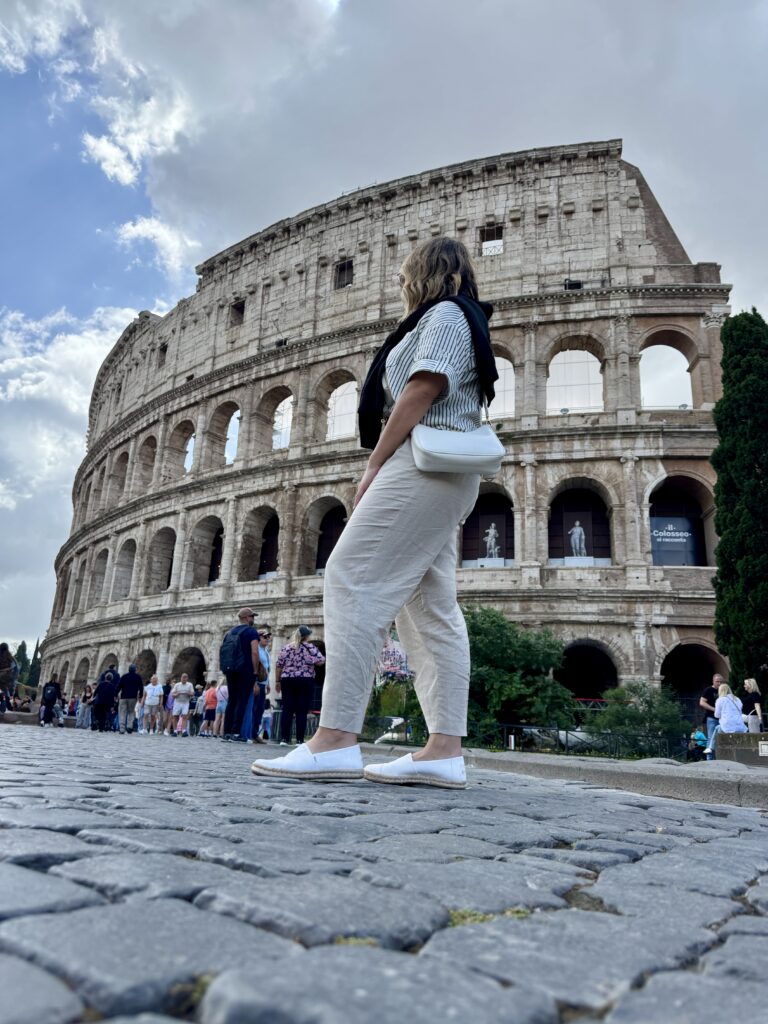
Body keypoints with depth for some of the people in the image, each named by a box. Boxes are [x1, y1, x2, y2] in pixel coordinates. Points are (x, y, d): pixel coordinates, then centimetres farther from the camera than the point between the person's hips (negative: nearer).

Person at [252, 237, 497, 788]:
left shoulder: (444, 313, 4)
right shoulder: (460, 320, 33)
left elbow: (423, 389, -12)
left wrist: (374, 465, -12)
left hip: (424, 463, -10)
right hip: (443, 475, 10)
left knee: (352, 579, -17)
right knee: (430, 608, 1)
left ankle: (335, 738, -22)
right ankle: (445, 751, -3)